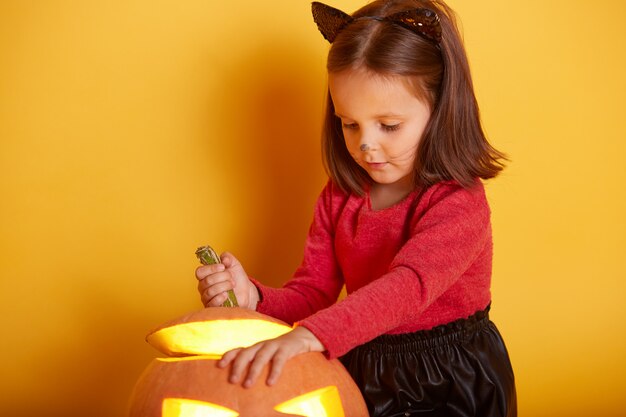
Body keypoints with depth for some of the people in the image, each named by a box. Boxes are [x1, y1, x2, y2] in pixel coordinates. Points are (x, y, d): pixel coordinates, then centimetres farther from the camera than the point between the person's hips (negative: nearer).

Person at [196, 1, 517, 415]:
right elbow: (314, 293, 0)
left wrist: (309, 335, -51)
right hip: (364, 378, 4)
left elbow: (409, 285, -37)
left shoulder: (459, 203, -20)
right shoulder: (339, 197, 1)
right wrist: (253, 297, -23)